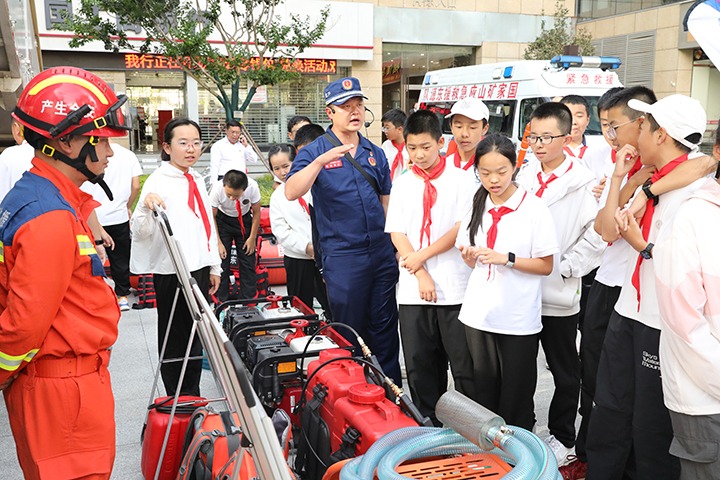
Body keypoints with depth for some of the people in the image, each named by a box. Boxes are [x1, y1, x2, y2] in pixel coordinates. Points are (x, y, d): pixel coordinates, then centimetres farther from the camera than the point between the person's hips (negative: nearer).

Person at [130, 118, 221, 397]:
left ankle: (193, 401, 27)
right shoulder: (158, 181, -10)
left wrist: (214, 266, 18)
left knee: (196, 338, 14)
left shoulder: (197, 180, 12)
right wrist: (146, 206, -37)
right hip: (172, 272, -7)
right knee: (175, 340, 5)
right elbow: (140, 232, -17)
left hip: (199, 269, 7)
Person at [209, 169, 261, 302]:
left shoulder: (253, 187, -32)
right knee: (222, 259, -5)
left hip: (245, 220, 1)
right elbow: (212, 217, -16)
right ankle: (221, 300, 6)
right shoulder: (217, 189, -32)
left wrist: (252, 238, -8)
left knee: (248, 262, 0)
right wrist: (218, 242, -16)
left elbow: (256, 213, -13)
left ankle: (248, 300, 11)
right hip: (223, 220, -1)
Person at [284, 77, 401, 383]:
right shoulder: (314, 152, -3)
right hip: (342, 257, -4)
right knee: (349, 330, 8)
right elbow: (291, 193, -18)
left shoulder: (375, 153, 11)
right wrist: (321, 161, -29)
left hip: (382, 254, 4)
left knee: (385, 328, 11)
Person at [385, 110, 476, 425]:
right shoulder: (402, 185, 9)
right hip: (413, 289, 3)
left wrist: (422, 255, -10)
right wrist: (421, 275, -8)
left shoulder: (460, 180, 1)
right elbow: (397, 234, 3)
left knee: (465, 364, 2)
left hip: (455, 288, -3)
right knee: (419, 366, 10)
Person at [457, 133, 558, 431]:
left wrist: (507, 259, -20)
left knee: (517, 399, 7)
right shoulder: (477, 207, 7)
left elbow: (546, 266, -7)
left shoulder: (534, 208, -7)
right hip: (479, 314, 4)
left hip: (519, 318, -4)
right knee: (485, 392, 15)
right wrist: (469, 256, -9)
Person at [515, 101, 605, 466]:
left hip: (558, 295, -5)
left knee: (565, 372, 12)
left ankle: (561, 437, 29)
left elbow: (597, 234, -15)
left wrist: (566, 268, -15)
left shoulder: (583, 183, -10)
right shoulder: (523, 177, 6)